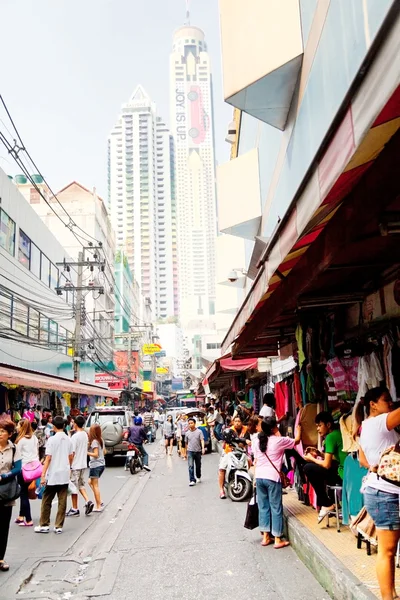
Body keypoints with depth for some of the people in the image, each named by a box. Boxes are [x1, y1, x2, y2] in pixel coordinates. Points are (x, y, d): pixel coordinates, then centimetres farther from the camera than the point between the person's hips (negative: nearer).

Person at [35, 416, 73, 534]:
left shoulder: (52, 439, -11)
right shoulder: (68, 440, 5)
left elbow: (48, 458, -15)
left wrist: (43, 474, -13)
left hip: (53, 475, -4)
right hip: (65, 475, 5)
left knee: (46, 501, 10)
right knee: (62, 502, 7)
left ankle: (44, 525, 14)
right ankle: (59, 526, 10)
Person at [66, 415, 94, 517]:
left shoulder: (75, 437, -19)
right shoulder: (85, 435, 5)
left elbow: (72, 453, -19)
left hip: (75, 465, -7)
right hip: (83, 464, 8)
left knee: (74, 487, 4)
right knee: (80, 485, 19)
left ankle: (75, 509, 13)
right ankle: (88, 501, 3)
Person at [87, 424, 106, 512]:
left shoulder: (94, 441, -16)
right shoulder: (101, 440, 7)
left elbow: (96, 454, -19)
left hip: (95, 465, -8)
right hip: (102, 464, 8)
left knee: (95, 485, 0)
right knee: (90, 482, 21)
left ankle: (98, 506, 3)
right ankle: (100, 501, 15)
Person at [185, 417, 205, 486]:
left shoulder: (199, 431, -4)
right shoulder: (187, 433, 3)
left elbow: (202, 440, -11)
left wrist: (203, 448, -25)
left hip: (198, 451, 0)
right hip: (190, 451, 0)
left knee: (198, 466, 13)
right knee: (190, 466, -11)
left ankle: (198, 477, 36)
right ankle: (192, 480, -9)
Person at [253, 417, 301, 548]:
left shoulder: (257, 441, 5)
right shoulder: (279, 441, -9)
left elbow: (255, 460, 10)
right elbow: (296, 441, 7)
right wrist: (299, 430, 25)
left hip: (259, 477, 5)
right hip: (272, 478, -5)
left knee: (263, 507, 13)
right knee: (276, 508, 4)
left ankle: (265, 537, 19)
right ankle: (278, 539, 10)